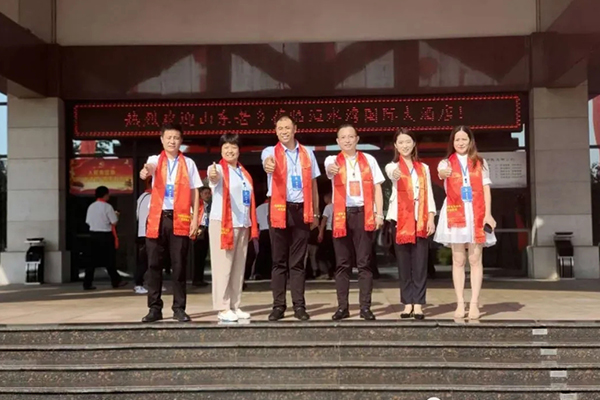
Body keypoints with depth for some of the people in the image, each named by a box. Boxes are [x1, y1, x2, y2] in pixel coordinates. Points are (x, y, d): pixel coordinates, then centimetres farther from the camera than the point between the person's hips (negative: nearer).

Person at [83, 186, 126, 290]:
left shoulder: (91, 207, 7)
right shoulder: (107, 207, -10)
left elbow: (88, 222, 9)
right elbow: (113, 224, -9)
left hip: (93, 234, 5)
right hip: (105, 235, -5)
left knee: (92, 260, 6)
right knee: (109, 260, 6)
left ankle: (87, 283, 2)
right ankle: (116, 281, 17)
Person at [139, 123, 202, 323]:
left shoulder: (188, 163, 9)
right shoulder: (154, 160, 7)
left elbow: (194, 192, 8)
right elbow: (147, 170, -17)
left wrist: (195, 218, -1)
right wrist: (145, 171, -42)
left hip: (180, 219, 0)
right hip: (157, 218, 0)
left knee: (179, 265, 1)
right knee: (154, 264, 2)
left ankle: (179, 308, 9)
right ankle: (155, 308, 9)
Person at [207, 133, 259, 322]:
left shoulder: (244, 173, 17)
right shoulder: (218, 169, -4)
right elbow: (215, 179, -29)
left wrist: (252, 224, 12)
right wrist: (213, 176, -53)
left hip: (242, 224, 7)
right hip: (222, 223, -7)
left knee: (238, 267, 9)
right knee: (223, 266, -7)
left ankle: (234, 306, 16)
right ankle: (223, 308, -4)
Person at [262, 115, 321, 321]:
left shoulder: (307, 154, 10)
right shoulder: (271, 151, 2)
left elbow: (313, 185, 13)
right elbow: (267, 161, -24)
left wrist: (315, 213, 10)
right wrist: (268, 164, -49)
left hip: (301, 211, 2)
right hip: (280, 210, -2)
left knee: (298, 262, 5)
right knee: (279, 261, 3)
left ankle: (299, 306, 9)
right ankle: (278, 306, 8)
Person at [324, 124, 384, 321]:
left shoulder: (369, 160, 9)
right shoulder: (333, 160, 6)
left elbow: (377, 187, 7)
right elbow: (329, 168, -19)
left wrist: (379, 214, -2)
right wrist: (331, 169, -44)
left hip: (363, 214, 0)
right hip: (342, 215, 0)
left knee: (364, 262, 0)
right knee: (342, 263, 4)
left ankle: (365, 307, 5)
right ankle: (342, 306, 9)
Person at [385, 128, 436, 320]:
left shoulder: (424, 168, 14)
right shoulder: (392, 166, 5)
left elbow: (429, 194, 9)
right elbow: (391, 173, -22)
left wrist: (431, 218, -4)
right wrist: (396, 173, -47)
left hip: (421, 220, 1)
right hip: (400, 219, -1)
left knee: (420, 264, -2)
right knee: (403, 263, 2)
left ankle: (418, 305, 0)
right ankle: (408, 304, 8)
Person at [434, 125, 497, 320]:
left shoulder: (480, 163, 9)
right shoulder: (446, 163, 5)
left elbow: (486, 189, 5)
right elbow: (440, 173, -19)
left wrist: (488, 214, -6)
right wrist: (444, 173, -44)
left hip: (476, 213, 0)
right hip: (455, 214, 0)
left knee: (475, 259, 0)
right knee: (458, 260, 3)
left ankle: (474, 304, 2)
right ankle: (460, 304, 5)